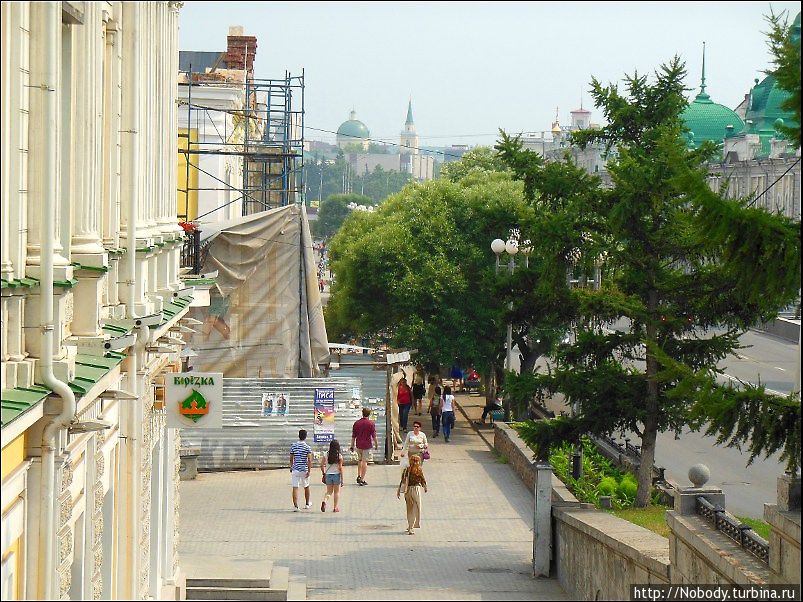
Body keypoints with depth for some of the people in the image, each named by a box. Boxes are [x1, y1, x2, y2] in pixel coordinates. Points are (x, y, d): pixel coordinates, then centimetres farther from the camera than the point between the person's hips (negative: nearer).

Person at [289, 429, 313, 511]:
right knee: (306, 487, 19)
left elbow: (291, 458, 9)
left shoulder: (293, 446, 0)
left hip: (295, 470, 1)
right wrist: (309, 471, -12)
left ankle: (295, 506, -13)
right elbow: (310, 460, -14)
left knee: (295, 488, -3)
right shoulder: (307, 447, -7)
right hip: (304, 470, -1)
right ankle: (307, 504, 33)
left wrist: (291, 467, 24)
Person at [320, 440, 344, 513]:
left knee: (329, 491, 13)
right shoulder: (339, 456, -10)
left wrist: (324, 474, 13)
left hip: (328, 475, 2)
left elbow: (322, 465, -3)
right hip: (336, 475, -2)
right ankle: (335, 507, 16)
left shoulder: (326, 455, -3)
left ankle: (324, 501, -15)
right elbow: (340, 468, -10)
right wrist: (342, 479, -4)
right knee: (337, 492, 13)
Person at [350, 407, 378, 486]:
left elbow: (353, 436, 5)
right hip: (367, 445, -3)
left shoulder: (356, 423, 2)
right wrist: (376, 444, 5)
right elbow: (374, 436, -8)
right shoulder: (371, 423, -9)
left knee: (360, 460, 22)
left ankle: (359, 476, 17)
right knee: (365, 462, 1)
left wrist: (352, 446, 13)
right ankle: (362, 479, 0)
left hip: (358, 445, 3)